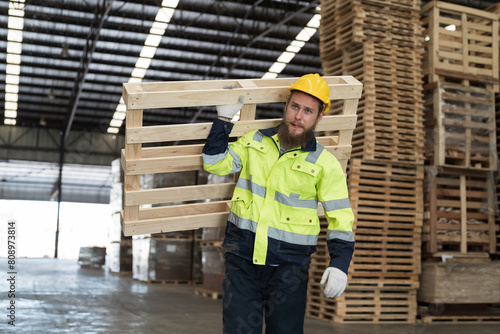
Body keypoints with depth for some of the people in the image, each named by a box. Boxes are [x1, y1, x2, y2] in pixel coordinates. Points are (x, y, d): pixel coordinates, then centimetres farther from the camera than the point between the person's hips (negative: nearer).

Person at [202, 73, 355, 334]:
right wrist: (224, 118, 1)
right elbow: (214, 163, 5)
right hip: (241, 262, 2)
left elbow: (341, 218, -2)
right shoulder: (255, 141, 7)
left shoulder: (325, 164, -2)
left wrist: (339, 265, -13)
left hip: (288, 268, -1)